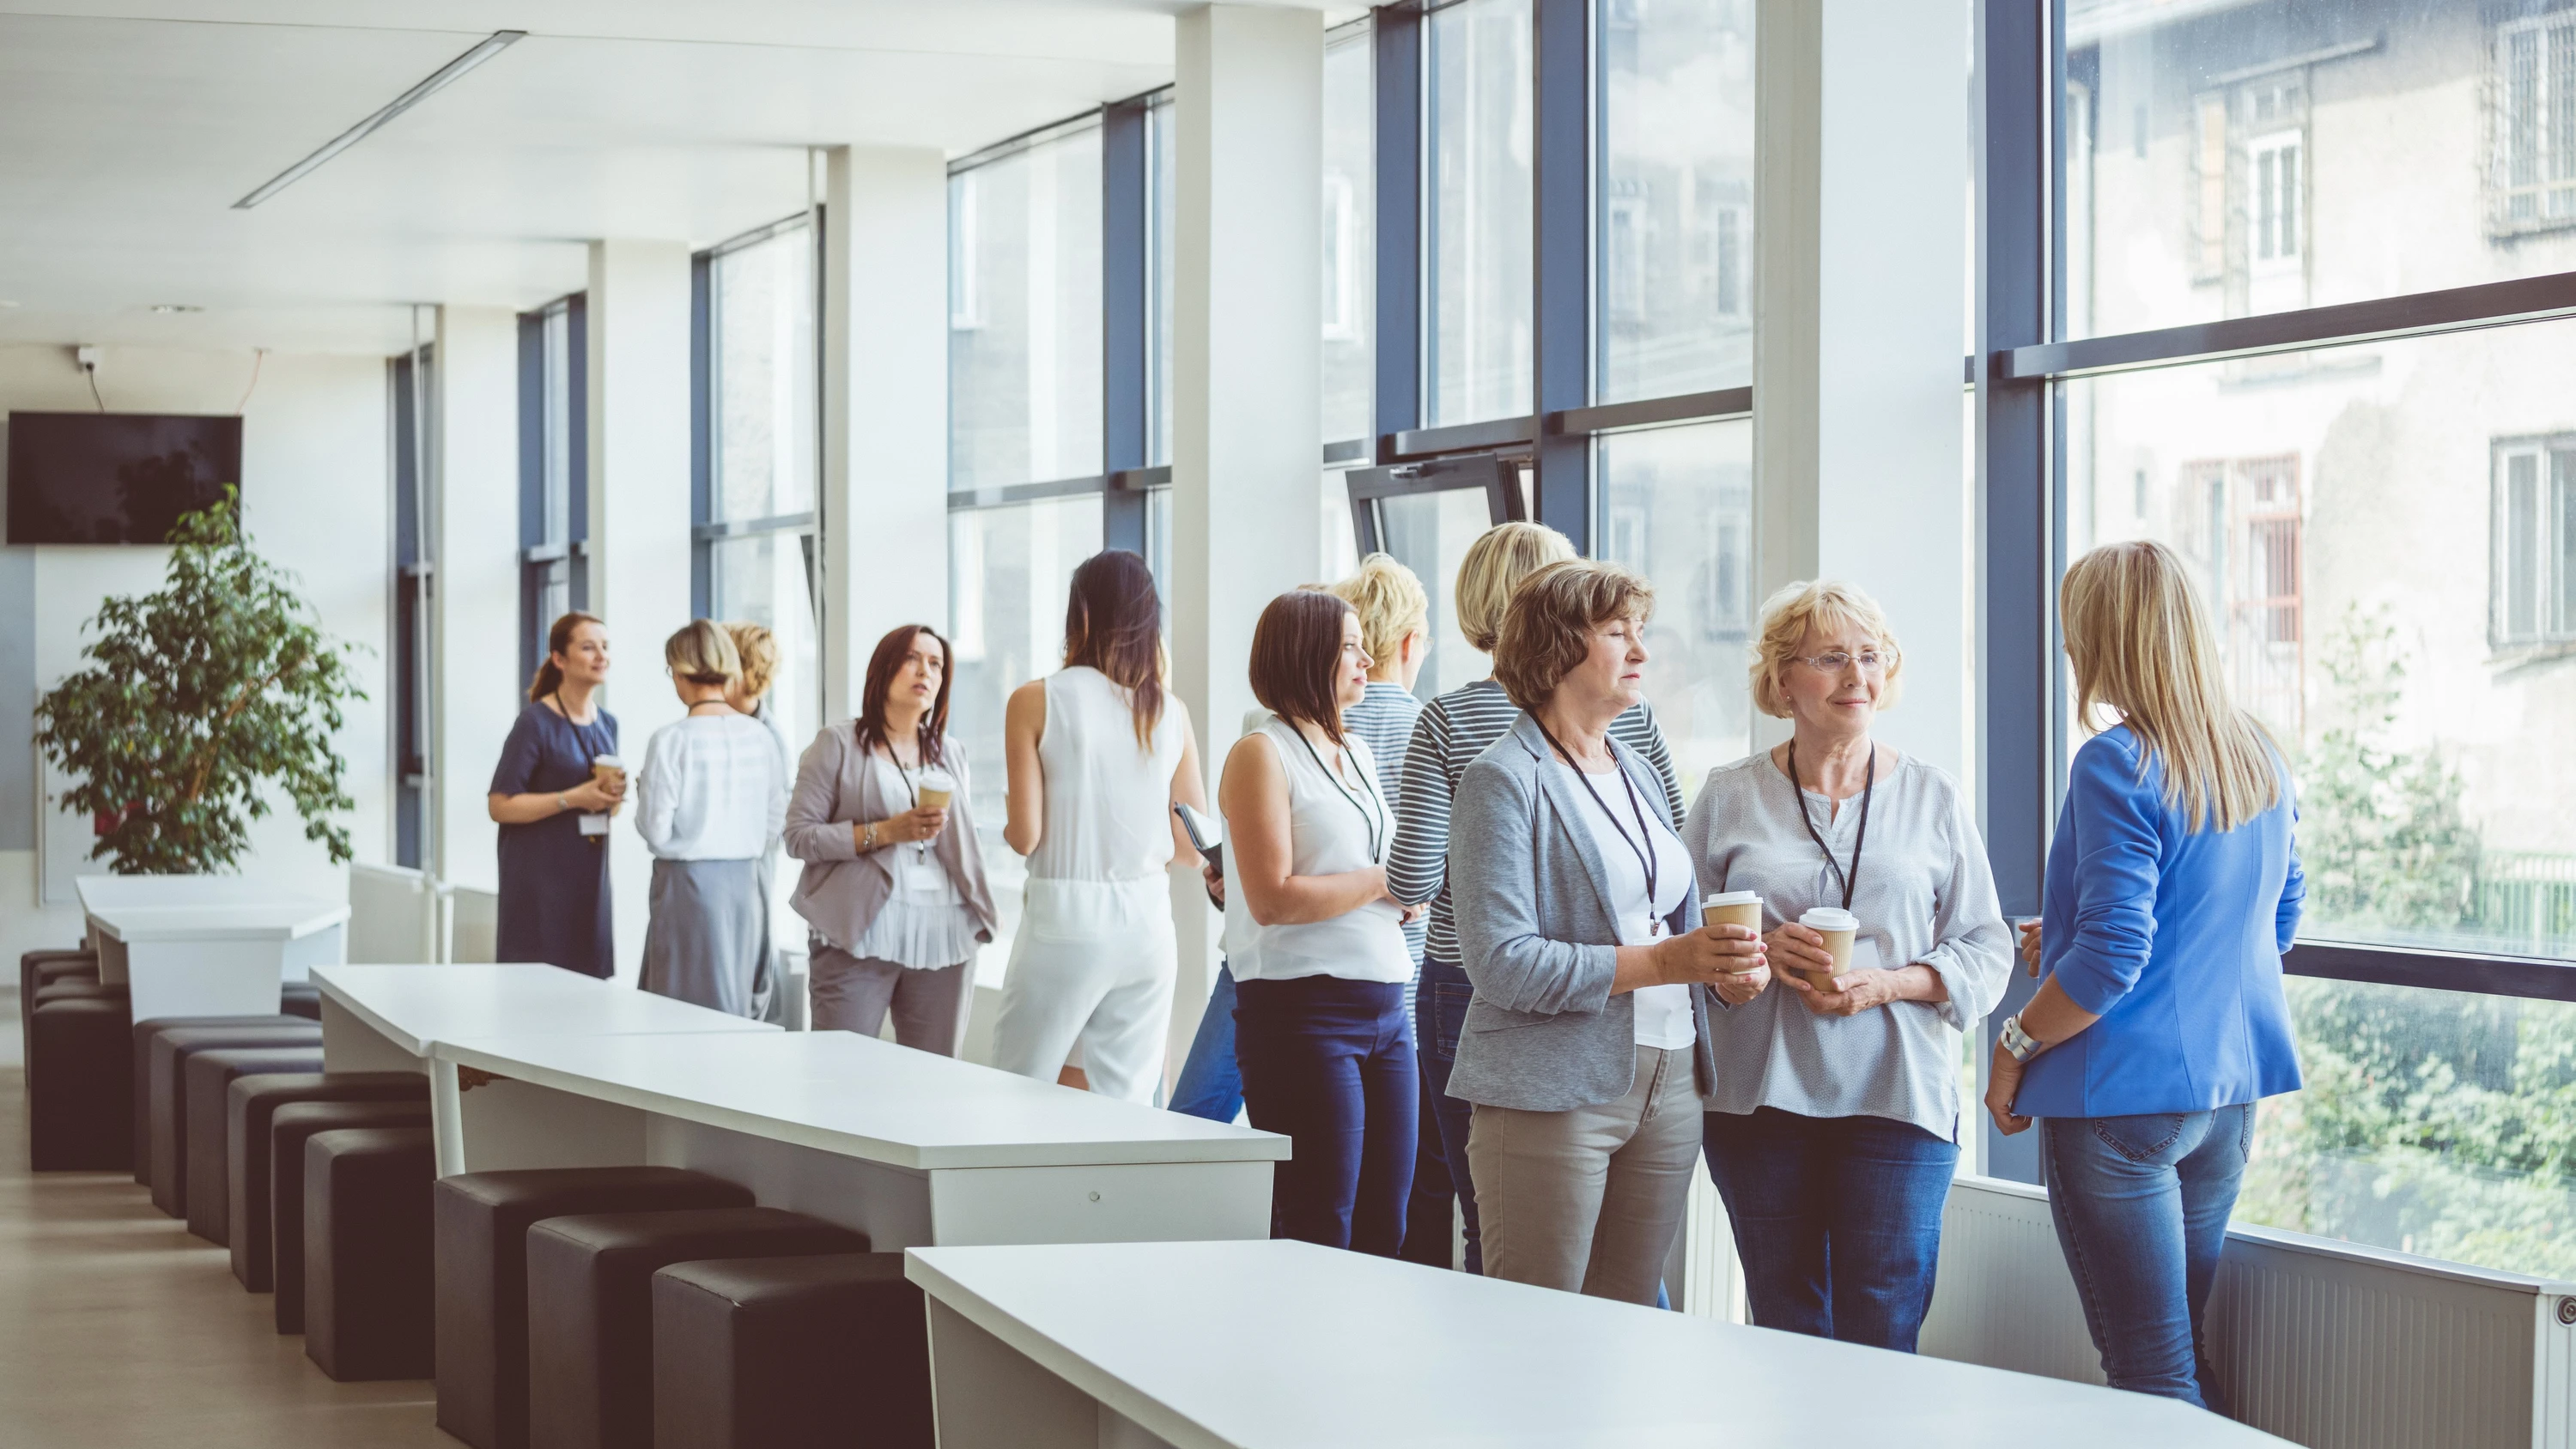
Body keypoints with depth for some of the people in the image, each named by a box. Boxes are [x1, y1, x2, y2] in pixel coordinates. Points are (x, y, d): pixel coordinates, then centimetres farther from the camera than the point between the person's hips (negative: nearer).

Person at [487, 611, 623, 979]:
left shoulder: (607, 724, 13)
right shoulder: (536, 723, -9)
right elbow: (500, 806, -13)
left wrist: (612, 794, 2)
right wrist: (572, 799, -19)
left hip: (589, 877, 7)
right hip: (540, 877, -7)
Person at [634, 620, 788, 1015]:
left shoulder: (672, 739, -13)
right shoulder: (758, 734, 2)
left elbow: (655, 830, -10)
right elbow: (775, 820, 8)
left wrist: (643, 790, 8)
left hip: (688, 882, -5)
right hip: (744, 880, 5)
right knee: (733, 1006, 12)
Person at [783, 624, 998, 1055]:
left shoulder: (950, 754, 20)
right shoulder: (839, 743, 4)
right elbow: (799, 836, -4)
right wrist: (884, 833, -12)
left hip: (944, 938, 4)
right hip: (861, 935, -4)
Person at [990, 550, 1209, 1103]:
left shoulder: (1036, 702, -6)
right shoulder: (1171, 713, 3)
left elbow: (1025, 835, -8)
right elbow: (1191, 845, 6)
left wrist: (1009, 824, 14)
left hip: (1064, 926, -4)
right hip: (1148, 926, 4)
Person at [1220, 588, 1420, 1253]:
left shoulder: (1355, 751, 18)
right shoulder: (1262, 754, -7)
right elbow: (1272, 899, -16)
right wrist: (1382, 881, -10)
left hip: (1385, 1008, 8)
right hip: (1303, 1009, -8)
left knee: (1383, 1232, 6)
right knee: (1319, 1234, -6)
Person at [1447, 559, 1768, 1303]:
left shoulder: (1636, 773, 17)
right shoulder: (1504, 781, -8)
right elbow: (1500, 961, -17)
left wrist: (1729, 970, 0)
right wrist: (1662, 961, -21)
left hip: (1668, 1090, 7)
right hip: (1553, 1095, -7)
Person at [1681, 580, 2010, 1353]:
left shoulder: (1935, 799, 8)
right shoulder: (1729, 796, 8)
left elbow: (1986, 949, 6)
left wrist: (1886, 983, -11)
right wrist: (1762, 950, -12)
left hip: (1897, 1098, -1)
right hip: (1759, 1098, 1)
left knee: (1880, 1340, -6)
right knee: (1785, 1331, 5)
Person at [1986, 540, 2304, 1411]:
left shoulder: (2118, 765, -16)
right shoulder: (2261, 760, 8)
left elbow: (2112, 956, -22)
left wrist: (2016, 1047, -8)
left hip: (2124, 1096, -8)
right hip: (2231, 1086, 8)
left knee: (2150, 1373, -4)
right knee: (2193, 1358, 17)